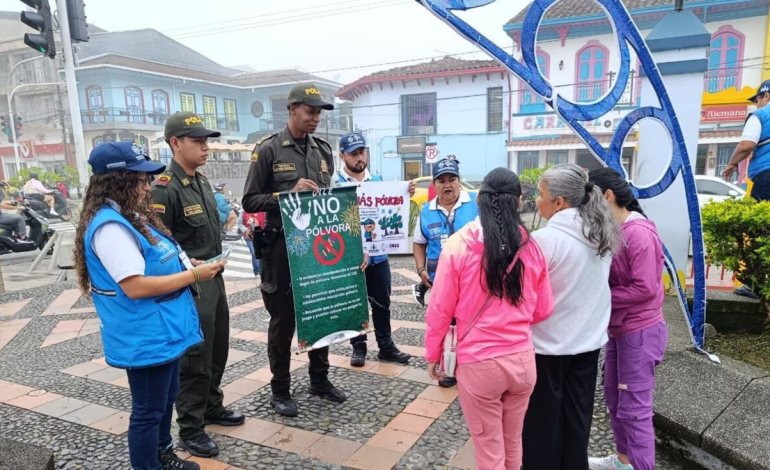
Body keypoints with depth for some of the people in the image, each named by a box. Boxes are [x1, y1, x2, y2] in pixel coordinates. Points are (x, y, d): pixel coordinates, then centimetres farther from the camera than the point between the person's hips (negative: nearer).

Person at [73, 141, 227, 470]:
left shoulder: (132, 217, 10)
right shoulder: (110, 226, -22)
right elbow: (135, 286, -27)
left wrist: (187, 266, 5)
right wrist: (192, 275, -21)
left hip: (163, 331, 10)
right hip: (144, 339, -10)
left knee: (166, 399, 25)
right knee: (148, 411, 7)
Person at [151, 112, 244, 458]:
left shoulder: (202, 181, 11)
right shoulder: (165, 188, -17)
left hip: (214, 280, 9)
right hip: (190, 287, -9)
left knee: (217, 352, 19)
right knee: (195, 359, 2)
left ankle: (212, 407, 37)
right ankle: (190, 429, 18)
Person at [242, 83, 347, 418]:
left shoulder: (323, 150, 10)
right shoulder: (268, 149, -6)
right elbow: (250, 201, -8)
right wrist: (289, 193, -20)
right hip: (282, 247, -5)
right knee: (283, 319, 6)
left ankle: (319, 379, 32)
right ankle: (280, 390, 23)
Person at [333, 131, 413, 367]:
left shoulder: (377, 180, 7)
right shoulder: (335, 183, -9)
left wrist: (405, 196, -2)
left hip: (378, 255, 4)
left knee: (382, 303, 13)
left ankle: (386, 346, 26)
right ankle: (358, 347, 25)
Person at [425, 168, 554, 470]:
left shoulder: (458, 245, -12)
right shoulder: (531, 248, -3)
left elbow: (440, 309, -7)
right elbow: (543, 311, 7)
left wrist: (433, 354, 7)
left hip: (478, 363, -3)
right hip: (522, 359, 3)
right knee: (513, 444, 24)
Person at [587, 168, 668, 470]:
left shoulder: (639, 233, -22)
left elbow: (645, 288, -24)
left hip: (640, 332, -9)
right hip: (618, 329, 9)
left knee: (634, 408, 1)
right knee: (614, 399, 20)